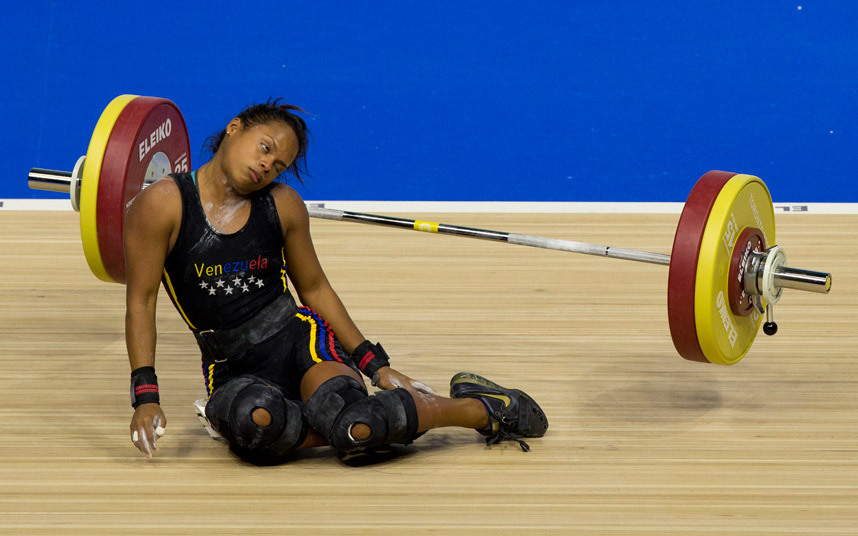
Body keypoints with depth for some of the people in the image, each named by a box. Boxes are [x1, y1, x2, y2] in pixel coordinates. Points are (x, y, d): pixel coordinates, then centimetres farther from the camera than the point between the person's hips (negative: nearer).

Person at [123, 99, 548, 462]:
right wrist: (146, 397, -14)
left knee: (352, 422, -34)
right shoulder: (161, 206, -7)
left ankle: (479, 407, -10)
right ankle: (375, 430, -18)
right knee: (252, 419, -41)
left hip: (298, 337, 1)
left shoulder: (283, 206, 2)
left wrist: (377, 366, 9)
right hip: (234, 368, -1)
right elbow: (141, 302, -6)